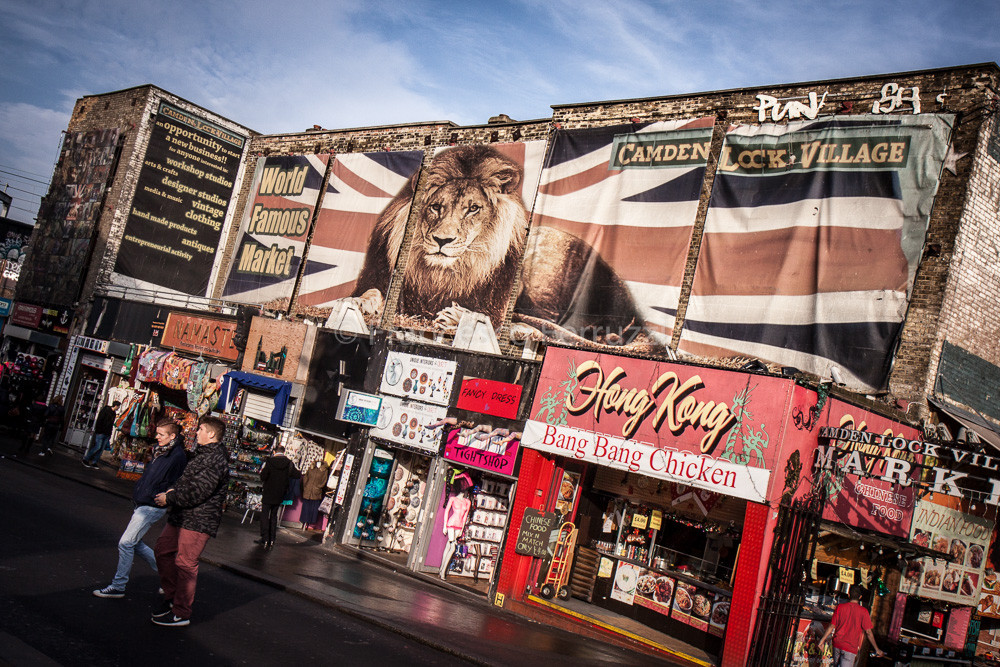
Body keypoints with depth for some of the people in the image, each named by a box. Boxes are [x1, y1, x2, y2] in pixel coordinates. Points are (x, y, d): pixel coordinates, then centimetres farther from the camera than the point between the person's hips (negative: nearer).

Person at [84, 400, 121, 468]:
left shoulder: (114, 413, 15)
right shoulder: (105, 410, -8)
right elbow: (99, 421, -12)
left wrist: (109, 434, 14)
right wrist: (98, 431, -16)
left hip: (107, 434, 7)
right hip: (100, 433, -7)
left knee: (101, 449, 4)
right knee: (97, 447, -10)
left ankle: (94, 462, 8)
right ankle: (85, 459, 4)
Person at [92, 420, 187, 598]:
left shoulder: (178, 456, -18)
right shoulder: (160, 451, 11)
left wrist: (153, 497, -18)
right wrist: (139, 493, 12)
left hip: (153, 507, -10)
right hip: (142, 504, 10)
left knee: (126, 543, -6)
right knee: (135, 543, 14)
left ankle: (118, 586, 7)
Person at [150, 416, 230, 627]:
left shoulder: (216, 460, -20)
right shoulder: (202, 454, 14)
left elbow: (197, 492, -24)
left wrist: (169, 498, -14)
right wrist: (173, 490, 6)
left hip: (198, 521, -11)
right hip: (181, 516, 11)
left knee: (185, 563, -4)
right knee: (163, 550, 16)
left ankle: (181, 613, 7)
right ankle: (171, 598, 29)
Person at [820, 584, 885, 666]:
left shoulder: (840, 607, -2)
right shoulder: (863, 611, -8)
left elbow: (832, 626, -1)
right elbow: (868, 632, -7)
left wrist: (822, 640, 8)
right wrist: (877, 649, 2)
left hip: (837, 644, 3)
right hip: (851, 647, -3)